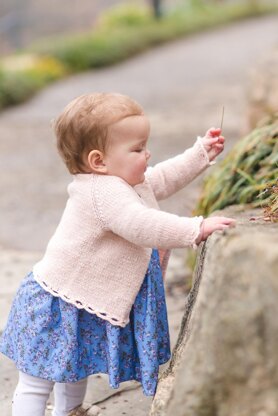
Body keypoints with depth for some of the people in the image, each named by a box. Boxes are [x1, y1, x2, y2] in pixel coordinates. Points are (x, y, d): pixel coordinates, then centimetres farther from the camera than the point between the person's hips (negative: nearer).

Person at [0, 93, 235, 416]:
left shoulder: (126, 181, 3)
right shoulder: (104, 193, -30)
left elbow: (163, 178, 19)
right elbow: (143, 226, -42)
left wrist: (202, 152, 14)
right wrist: (198, 228, -41)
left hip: (83, 304, 11)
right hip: (56, 304, -11)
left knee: (76, 368, 30)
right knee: (37, 383, -3)